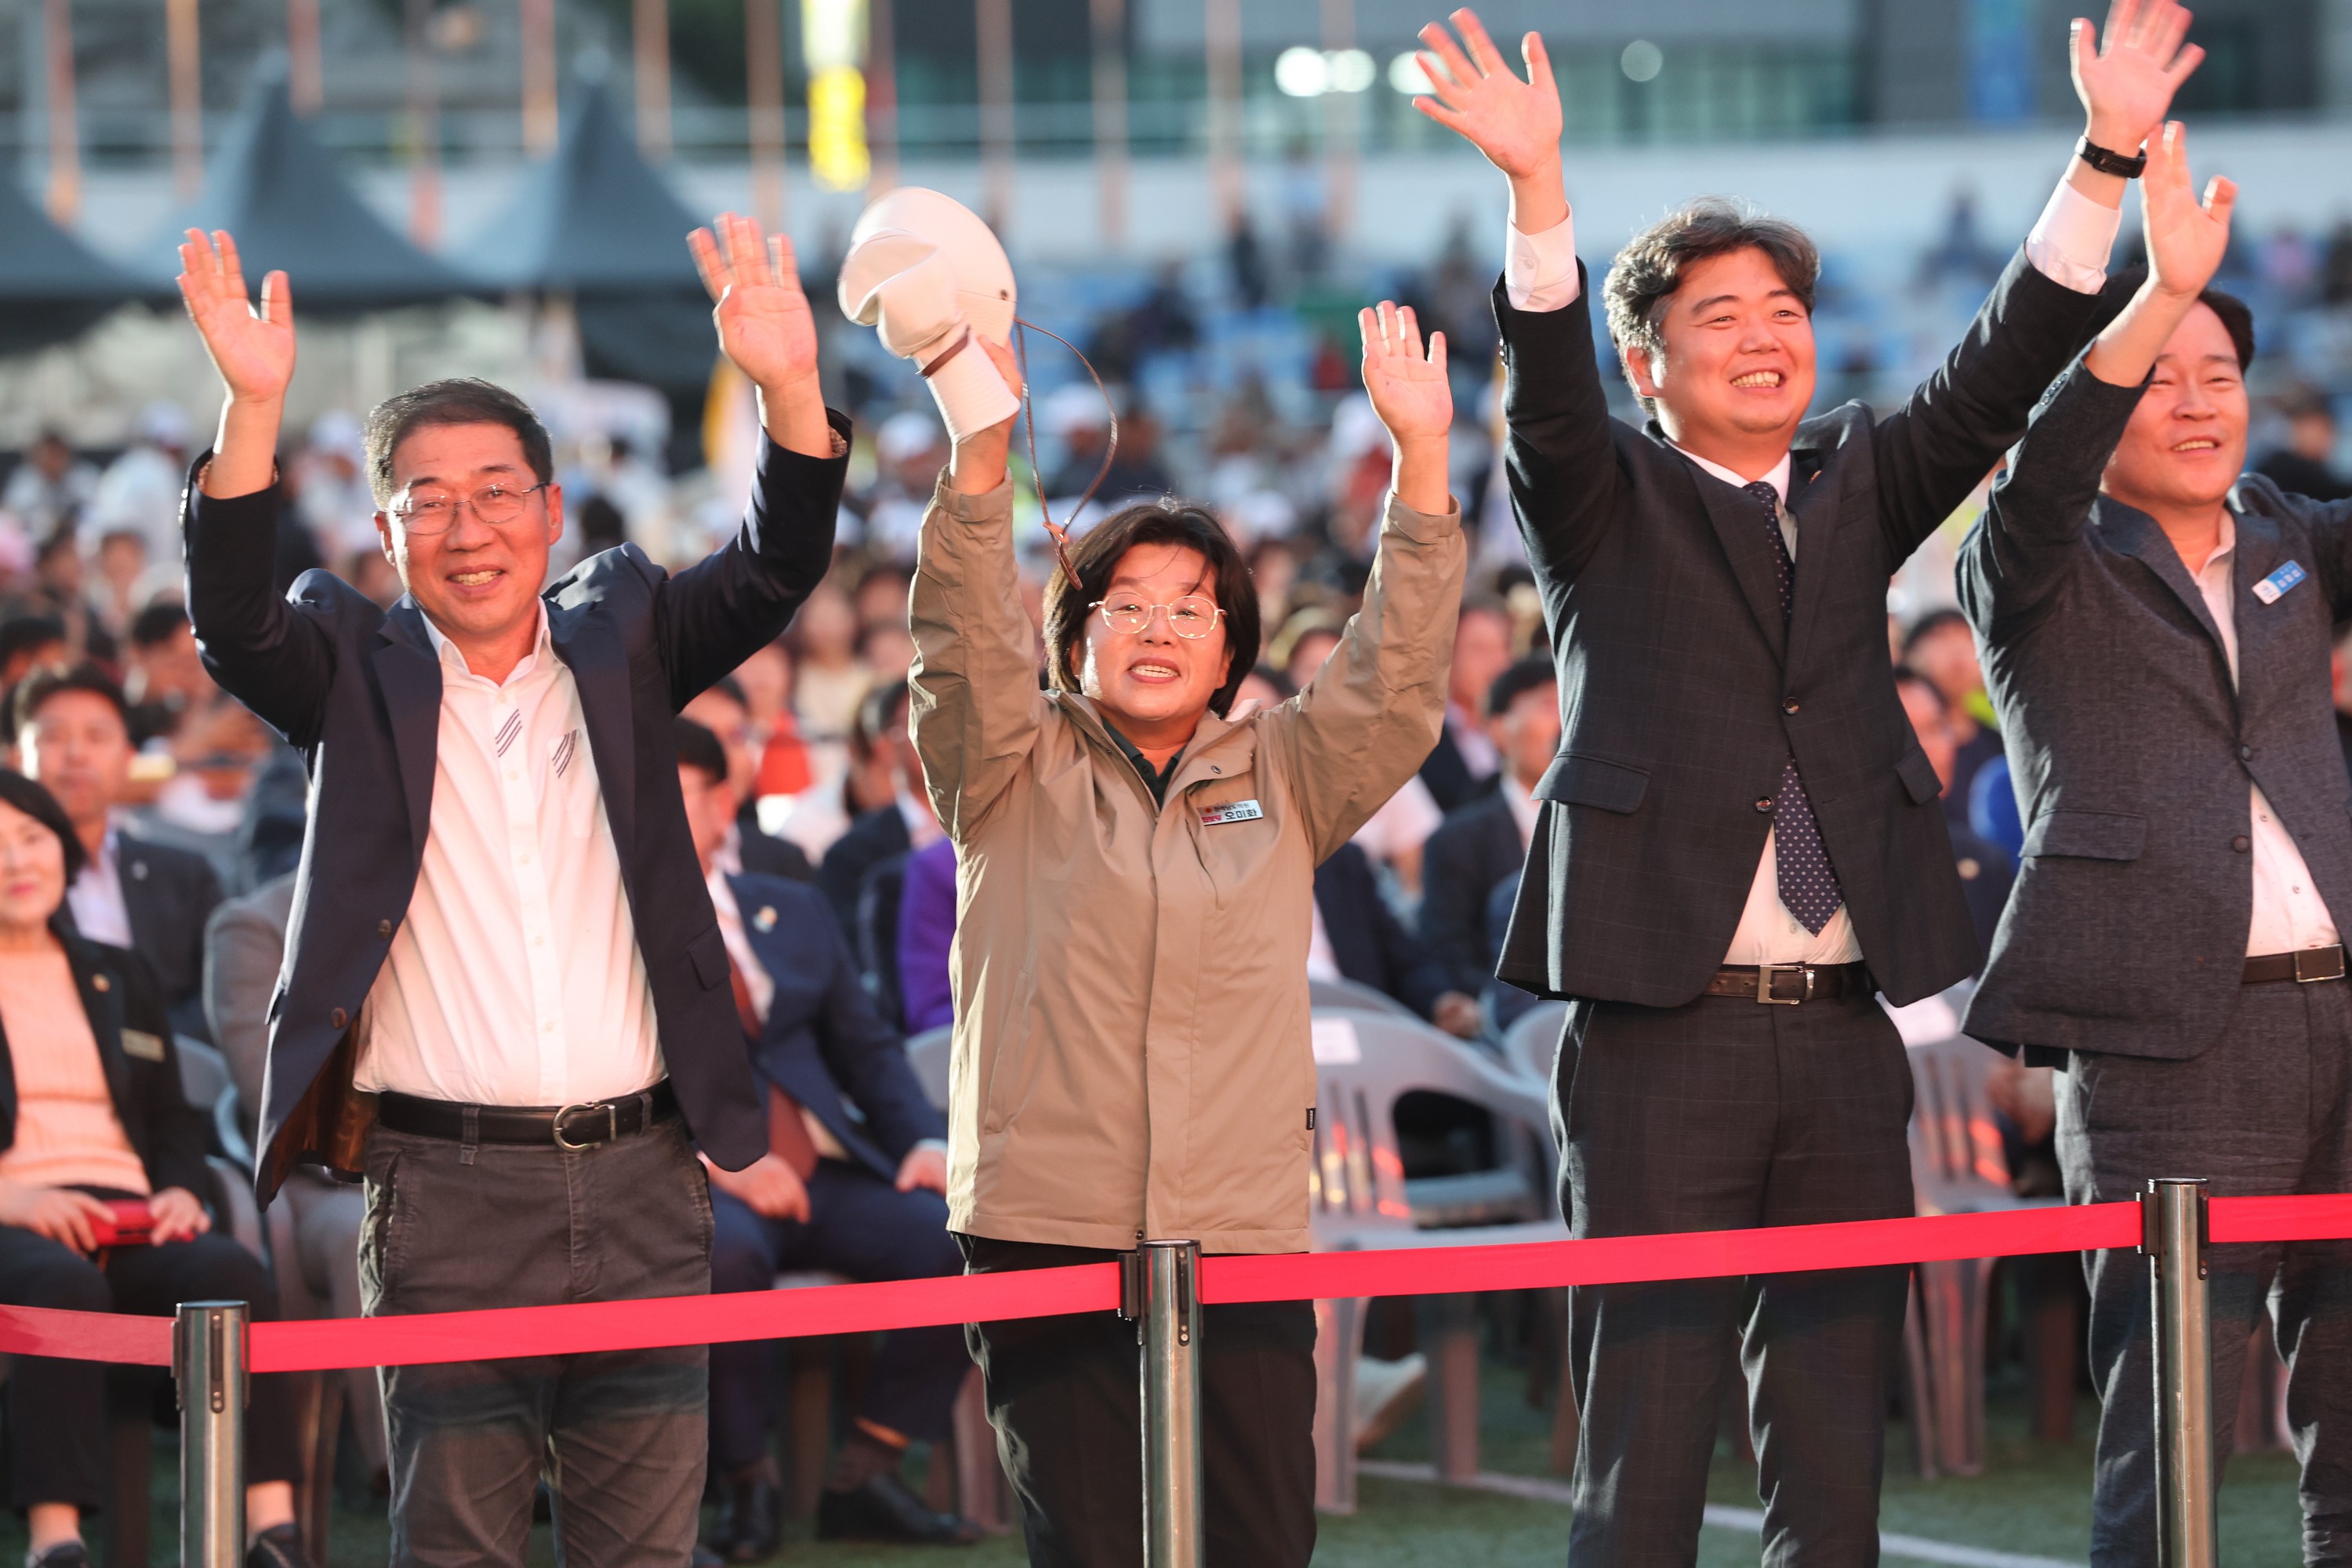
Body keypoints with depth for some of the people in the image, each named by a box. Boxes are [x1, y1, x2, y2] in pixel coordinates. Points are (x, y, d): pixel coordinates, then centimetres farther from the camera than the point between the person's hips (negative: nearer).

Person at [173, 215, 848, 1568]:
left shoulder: (618, 638, 10)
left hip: (641, 1189, 2)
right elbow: (235, 625, -13)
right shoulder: (359, 673, 5)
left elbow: (776, 575, -2)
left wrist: (792, 392, -22)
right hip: (445, 1191, -2)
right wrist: (255, 409, -29)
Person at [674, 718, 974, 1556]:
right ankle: (746, 1482, -17)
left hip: (828, 1173, 5)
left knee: (965, 1236, -22)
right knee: (725, 1252, -39)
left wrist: (925, 1140, 1)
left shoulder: (793, 912, 22)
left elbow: (867, 1047, 22)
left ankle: (865, 1474, -9)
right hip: (689, 1185, -5)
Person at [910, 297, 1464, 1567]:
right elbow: (964, 647, -7)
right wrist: (981, 446, -22)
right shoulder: (1014, 775, 9)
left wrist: (1421, 459, -7)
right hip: (1045, 1233, -2)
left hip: (1243, 1234, 2)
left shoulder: (1282, 780, 15)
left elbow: (1394, 680, 3)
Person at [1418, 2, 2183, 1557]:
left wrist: (2105, 159, -9)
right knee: (1645, 1440, -3)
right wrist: (1538, 187, -32)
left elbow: (1998, 377, 3)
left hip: (1846, 1033, 4)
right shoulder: (1609, 501, 4)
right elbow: (1547, 394, -15)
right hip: (1663, 1034, -4)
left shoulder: (1859, 486, 15)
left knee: (1837, 1443, 7)